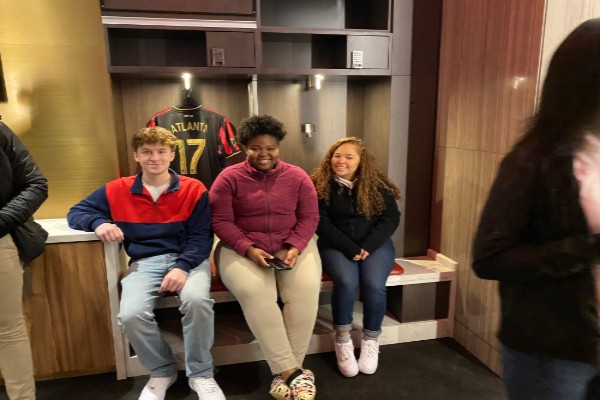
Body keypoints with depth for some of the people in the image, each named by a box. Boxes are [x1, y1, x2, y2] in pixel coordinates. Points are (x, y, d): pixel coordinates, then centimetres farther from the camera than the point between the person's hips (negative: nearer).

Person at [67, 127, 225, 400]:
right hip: (144, 262, 2)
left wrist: (183, 267, -20)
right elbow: (76, 212, 14)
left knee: (197, 300, -33)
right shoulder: (117, 190, 7)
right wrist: (99, 223, -10)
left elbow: (202, 236, -2)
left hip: (189, 259, -2)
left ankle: (200, 374, -6)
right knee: (131, 315, -26)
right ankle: (162, 371, 6)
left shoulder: (194, 189, 1)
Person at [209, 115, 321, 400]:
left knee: (306, 291, -26)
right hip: (242, 248, -1)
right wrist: (249, 249, -19)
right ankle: (293, 371, -21)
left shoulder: (297, 177, 5)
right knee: (255, 294, -31)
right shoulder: (229, 178, -1)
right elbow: (221, 221, -5)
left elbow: (309, 217, 3)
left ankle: (285, 372, -13)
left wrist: (295, 248, -15)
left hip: (292, 245, 2)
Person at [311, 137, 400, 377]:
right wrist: (350, 248, -18)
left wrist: (368, 246, -16)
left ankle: (371, 341, -1)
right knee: (346, 281, -29)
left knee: (374, 285, -24)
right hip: (336, 245, -1)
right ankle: (342, 341, -10)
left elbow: (391, 218, -2)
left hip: (375, 244, 1)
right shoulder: (320, 185, -4)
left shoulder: (377, 185, 0)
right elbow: (321, 223, -8)